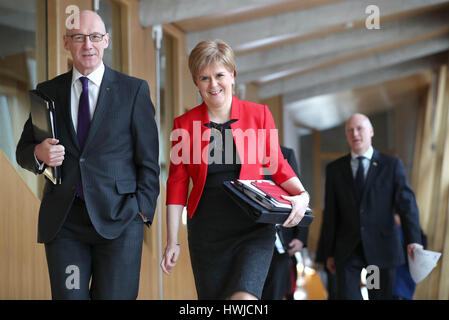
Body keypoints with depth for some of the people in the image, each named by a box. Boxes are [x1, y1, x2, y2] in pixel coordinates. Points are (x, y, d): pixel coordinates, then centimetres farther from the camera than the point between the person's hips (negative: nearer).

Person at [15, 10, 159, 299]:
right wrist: (39, 154, -7)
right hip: (63, 221, 2)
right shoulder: (48, 91, 12)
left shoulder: (134, 90, 4)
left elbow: (148, 158, 3)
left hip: (117, 220, -2)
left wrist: (143, 210, -6)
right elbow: (24, 151, 17)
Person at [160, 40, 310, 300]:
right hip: (206, 232, 2)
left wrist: (302, 195, -9)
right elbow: (177, 184, 6)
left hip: (254, 228, -2)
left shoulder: (259, 114, 2)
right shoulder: (185, 124, 3)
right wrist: (172, 242, 4)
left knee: (244, 297, -22)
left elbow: (276, 164, 10)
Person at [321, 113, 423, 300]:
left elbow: (406, 203, -6)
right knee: (347, 296, -10)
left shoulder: (392, 165, 3)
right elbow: (330, 213, 9)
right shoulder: (334, 169, 8)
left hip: (382, 249, -1)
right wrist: (329, 253, 6)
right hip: (348, 250, 1)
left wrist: (413, 240, -20)